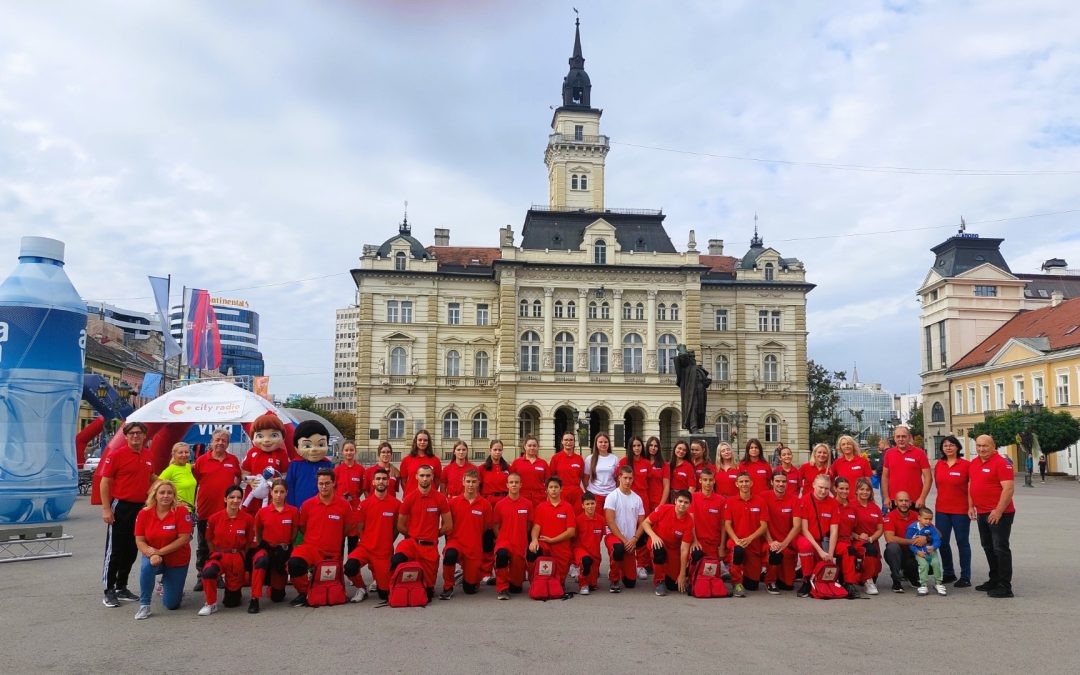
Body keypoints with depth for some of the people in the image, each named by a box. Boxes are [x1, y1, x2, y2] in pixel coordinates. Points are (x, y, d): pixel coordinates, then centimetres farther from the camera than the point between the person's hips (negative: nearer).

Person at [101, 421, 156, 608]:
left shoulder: (148, 455, 8)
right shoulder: (116, 455, -9)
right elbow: (105, 482, -10)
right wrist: (106, 509, -15)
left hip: (140, 508, 6)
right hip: (120, 507, -6)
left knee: (132, 551, 12)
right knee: (114, 551, -1)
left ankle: (122, 587, 24)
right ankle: (109, 591, 7)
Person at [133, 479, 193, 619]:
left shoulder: (181, 511, -17)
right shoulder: (144, 513, -9)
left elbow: (184, 538, -19)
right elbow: (139, 541, -8)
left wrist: (159, 552, -23)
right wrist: (152, 554, -26)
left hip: (177, 560, -1)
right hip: (153, 557, 1)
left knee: (171, 604, 2)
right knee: (147, 566, -37)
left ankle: (166, 584, 38)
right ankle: (144, 606, -17)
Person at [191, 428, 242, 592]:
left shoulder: (233, 460, 4)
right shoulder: (201, 460, -1)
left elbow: (237, 478, 17)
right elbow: (195, 483, 2)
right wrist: (195, 504, -3)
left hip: (226, 510, 1)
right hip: (205, 510, -1)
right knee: (203, 546, 9)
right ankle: (201, 576, 17)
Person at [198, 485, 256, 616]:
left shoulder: (248, 519, -7)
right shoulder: (214, 518, -6)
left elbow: (249, 542, 3)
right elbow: (210, 540, 8)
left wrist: (240, 556, -1)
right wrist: (217, 554, 2)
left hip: (238, 559, 0)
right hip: (219, 556, 0)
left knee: (231, 603, 7)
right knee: (208, 572, -37)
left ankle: (233, 591, 44)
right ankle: (211, 604, -14)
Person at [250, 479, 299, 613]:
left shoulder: (294, 511, -7)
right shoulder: (263, 512, -6)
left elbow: (294, 534, 4)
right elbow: (257, 532, 10)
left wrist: (287, 546, 0)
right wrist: (260, 546, 4)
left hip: (284, 551, 1)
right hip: (266, 548, -1)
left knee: (277, 597, 6)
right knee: (261, 560, -40)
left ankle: (276, 588, 44)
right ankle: (254, 599, -30)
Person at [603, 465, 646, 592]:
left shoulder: (637, 499, 5)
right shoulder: (612, 496, -7)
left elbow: (641, 523, 6)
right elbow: (610, 522, -12)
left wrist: (634, 539, -11)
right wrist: (623, 540, -17)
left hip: (631, 541, 4)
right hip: (614, 535, -4)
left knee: (630, 582, 0)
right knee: (618, 548, -41)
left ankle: (620, 569, 36)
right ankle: (614, 579, -15)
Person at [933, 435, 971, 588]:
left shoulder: (966, 465, -7)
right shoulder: (938, 464, 5)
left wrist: (971, 507, -9)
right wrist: (944, 498, 11)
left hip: (961, 510, -4)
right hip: (942, 509, 5)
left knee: (962, 542, 5)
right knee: (942, 542, 9)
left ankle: (965, 577, 13)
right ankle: (948, 574, 23)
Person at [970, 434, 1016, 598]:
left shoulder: (1001, 463, -14)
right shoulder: (974, 463, 10)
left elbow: (1008, 488, -20)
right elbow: (971, 485, 19)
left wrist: (998, 510, -22)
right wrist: (971, 506, 11)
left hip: (999, 513, -8)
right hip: (982, 513, 9)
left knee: (1000, 548, -5)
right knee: (988, 547, 16)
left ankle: (1005, 587, 0)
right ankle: (994, 580, 28)